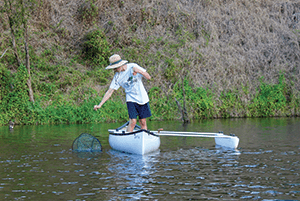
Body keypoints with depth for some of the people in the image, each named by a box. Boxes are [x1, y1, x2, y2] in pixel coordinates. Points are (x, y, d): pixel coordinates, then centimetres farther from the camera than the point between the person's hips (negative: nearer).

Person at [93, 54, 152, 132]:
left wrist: (139, 71, -25)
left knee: (143, 122, 1)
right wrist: (100, 105, -10)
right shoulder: (117, 77, -4)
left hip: (142, 98, 0)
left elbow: (148, 77, -7)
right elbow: (110, 91, -3)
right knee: (133, 121, -16)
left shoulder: (133, 66, -7)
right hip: (131, 99, 0)